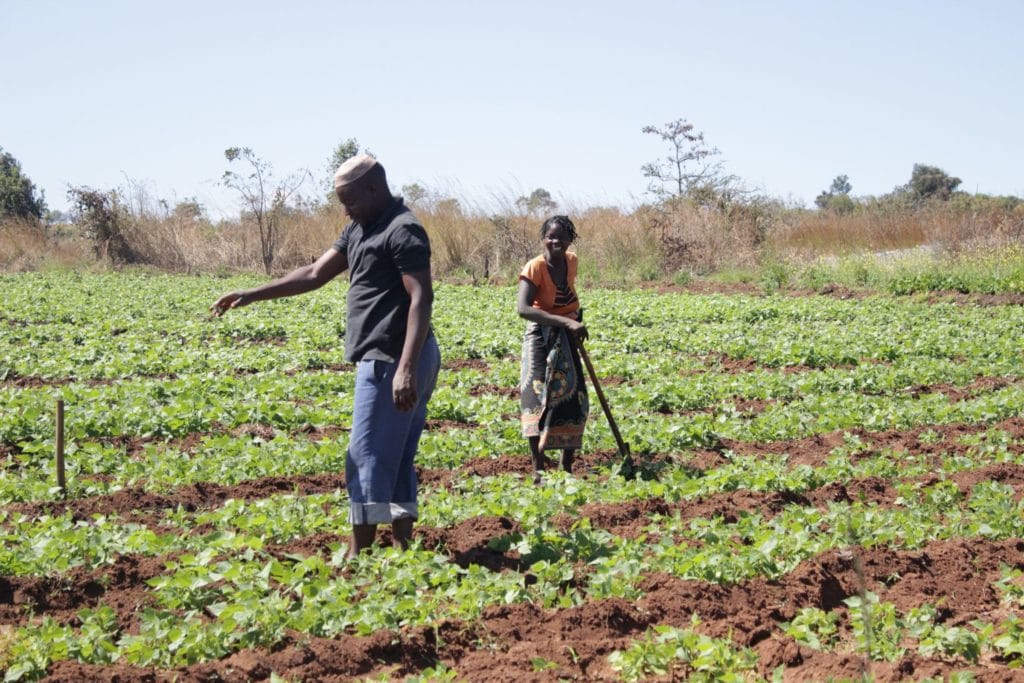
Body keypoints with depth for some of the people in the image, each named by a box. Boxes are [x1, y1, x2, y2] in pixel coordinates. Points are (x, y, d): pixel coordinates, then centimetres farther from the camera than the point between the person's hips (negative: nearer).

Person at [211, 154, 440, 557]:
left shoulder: (403, 230, -14)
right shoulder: (359, 230, 17)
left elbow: (421, 299, -22)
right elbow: (315, 274, 19)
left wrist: (406, 369, -29)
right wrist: (251, 295, 13)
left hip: (391, 361, -10)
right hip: (384, 359, 10)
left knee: (368, 458, -6)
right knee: (397, 460, 11)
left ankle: (358, 557, -1)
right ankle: (402, 550, 15)